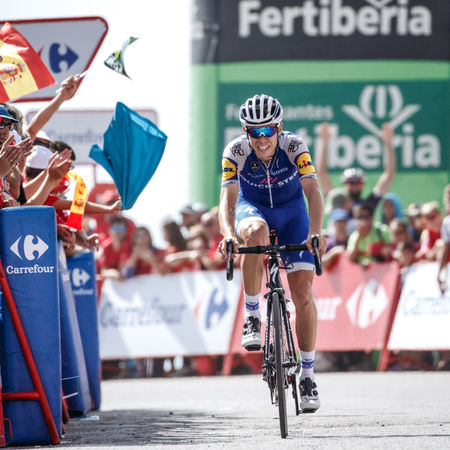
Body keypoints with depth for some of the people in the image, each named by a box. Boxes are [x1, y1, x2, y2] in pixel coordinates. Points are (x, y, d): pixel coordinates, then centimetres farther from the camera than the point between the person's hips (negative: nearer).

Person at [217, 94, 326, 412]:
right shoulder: (236, 152, -25)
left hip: (291, 210, 0)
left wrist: (315, 232, -50)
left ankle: (307, 374, 2)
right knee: (256, 233, -39)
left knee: (303, 291, -12)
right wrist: (228, 235, -51)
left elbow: (313, 192, -34)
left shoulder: (294, 147, -26)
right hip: (253, 207, 0)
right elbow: (227, 199, -31)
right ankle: (252, 318, -24)